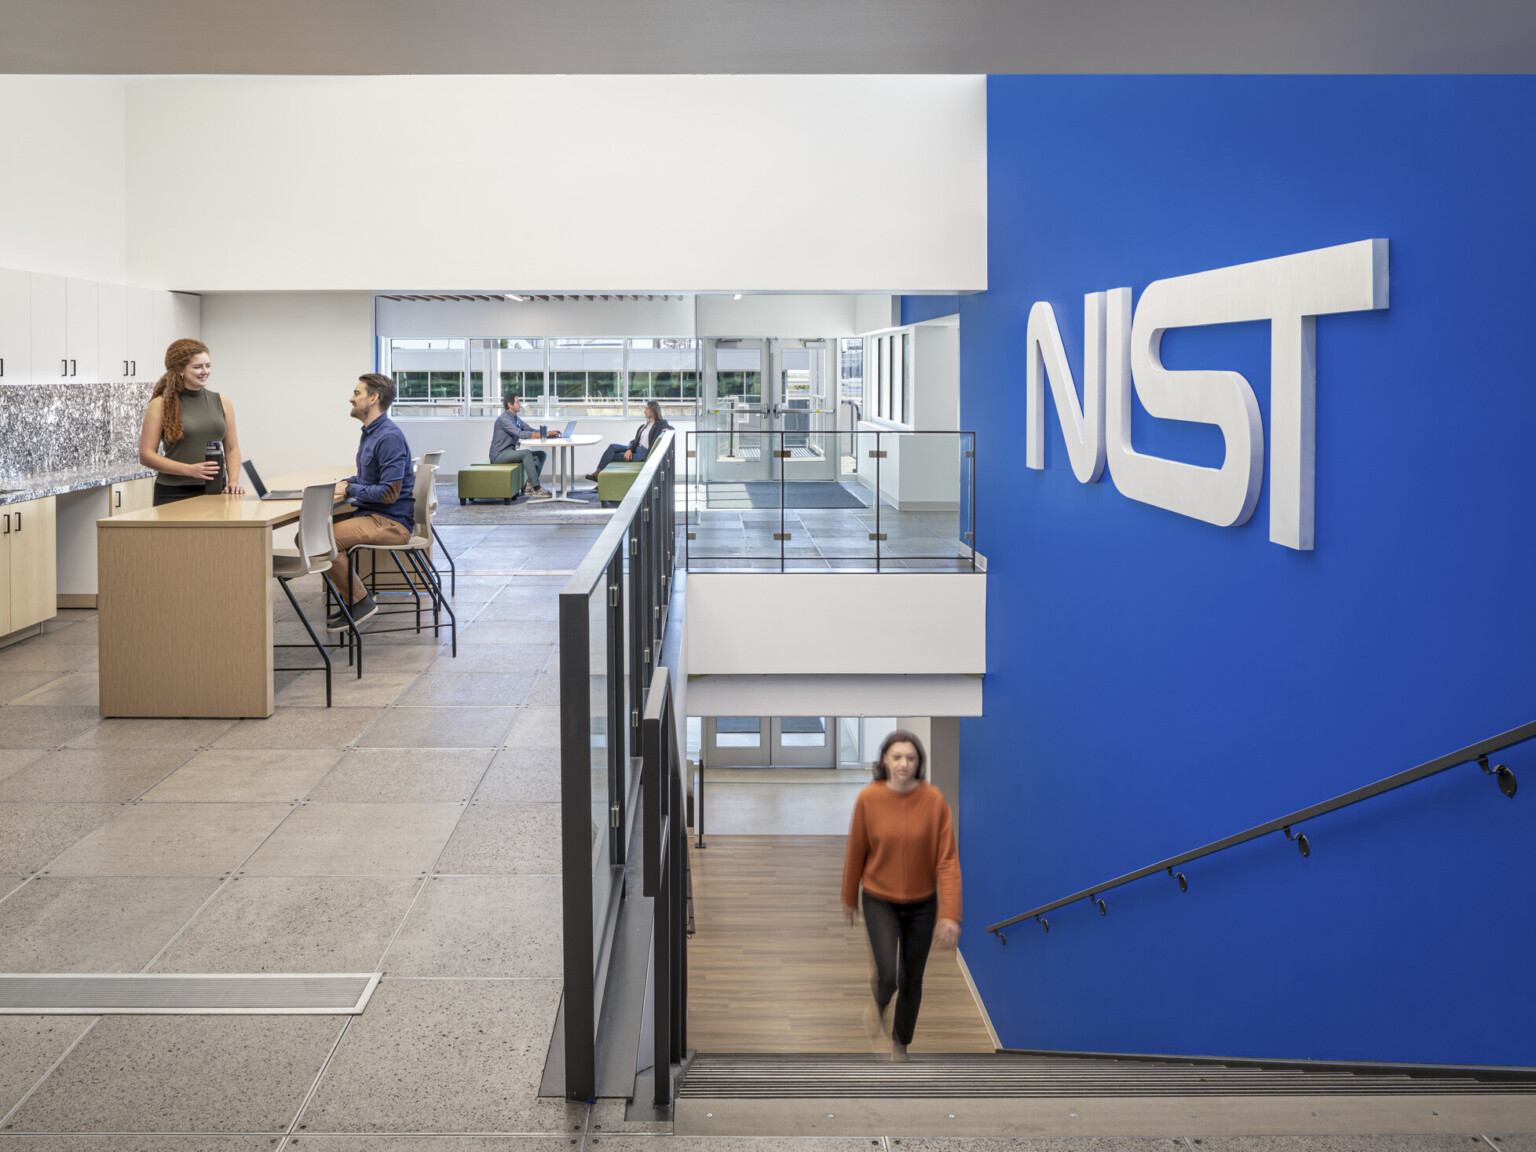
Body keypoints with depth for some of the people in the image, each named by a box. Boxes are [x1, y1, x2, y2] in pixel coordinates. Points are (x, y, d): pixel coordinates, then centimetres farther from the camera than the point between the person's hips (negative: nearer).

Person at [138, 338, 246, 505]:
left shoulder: (222, 402, 10)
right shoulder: (160, 405, -2)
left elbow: (232, 449, 13)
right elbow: (146, 455, -7)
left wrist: (232, 481, -5)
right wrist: (190, 470, -17)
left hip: (215, 491, 3)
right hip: (174, 494, -3)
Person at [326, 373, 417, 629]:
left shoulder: (389, 437, -18)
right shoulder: (369, 433, 16)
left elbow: (389, 493, -22)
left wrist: (350, 490, -12)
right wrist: (343, 483, 9)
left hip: (391, 522, -11)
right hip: (372, 515, 11)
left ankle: (360, 601, -10)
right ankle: (354, 598, 12)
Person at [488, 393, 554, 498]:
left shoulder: (516, 418, 14)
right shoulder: (504, 418, -17)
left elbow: (530, 430, 14)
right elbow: (520, 434, -27)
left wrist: (548, 433, -4)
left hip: (510, 452, 10)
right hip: (499, 455, -10)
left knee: (540, 454, -1)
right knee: (526, 453, -32)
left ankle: (528, 485, -12)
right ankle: (537, 488, -32)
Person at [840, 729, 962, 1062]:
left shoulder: (934, 800, -15)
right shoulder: (868, 798, -14)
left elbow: (947, 860, -14)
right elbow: (856, 852, -1)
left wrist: (949, 915, -19)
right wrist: (849, 899, 9)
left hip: (922, 903, 1)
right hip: (879, 900, -1)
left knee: (913, 979, 13)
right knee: (889, 974, -16)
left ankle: (901, 1043, 38)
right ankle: (880, 1004, 22)